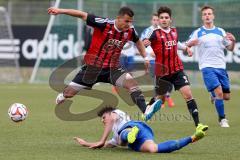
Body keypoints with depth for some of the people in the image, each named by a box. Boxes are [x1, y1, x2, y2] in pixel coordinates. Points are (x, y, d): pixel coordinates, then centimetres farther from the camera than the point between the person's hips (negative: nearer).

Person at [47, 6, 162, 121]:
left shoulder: (130, 31, -6)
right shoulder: (104, 24, -20)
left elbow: (138, 41, 18)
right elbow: (82, 15, -17)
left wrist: (145, 57, 15)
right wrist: (60, 11, -19)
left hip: (112, 68, 3)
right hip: (92, 67, -3)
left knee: (131, 82, -24)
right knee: (68, 93, 5)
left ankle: (146, 110, -33)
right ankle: (61, 98, 41)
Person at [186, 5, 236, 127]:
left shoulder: (220, 31, 13)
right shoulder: (197, 33, 5)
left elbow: (230, 48, 15)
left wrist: (233, 41, -7)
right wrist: (190, 43, -25)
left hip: (221, 67, 4)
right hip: (207, 67, -4)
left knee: (226, 96, 3)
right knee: (219, 92, -19)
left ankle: (215, 98, 38)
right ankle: (222, 119, -4)